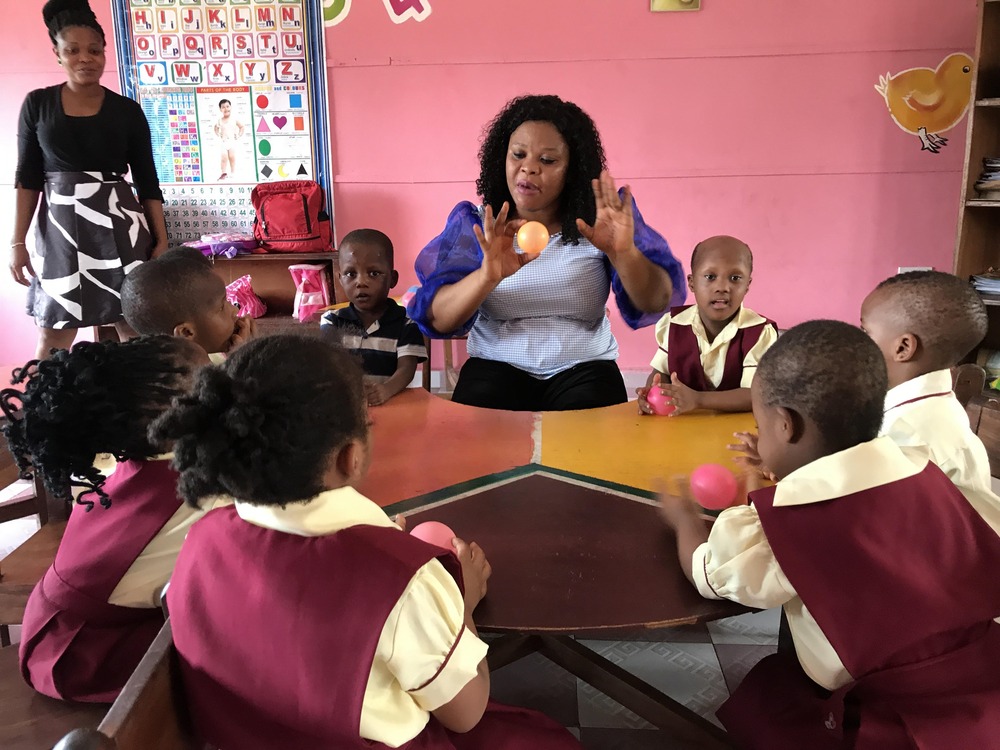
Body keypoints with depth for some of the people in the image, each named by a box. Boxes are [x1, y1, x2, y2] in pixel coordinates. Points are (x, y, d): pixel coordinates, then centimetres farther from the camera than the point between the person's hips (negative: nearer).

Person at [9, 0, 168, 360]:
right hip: (59, 229, 1)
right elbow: (27, 178, 6)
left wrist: (161, 240, -1)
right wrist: (17, 241, -1)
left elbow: (147, 182, 5)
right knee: (52, 337, 4)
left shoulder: (127, 110, 4)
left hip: (120, 228, 0)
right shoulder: (37, 104, 6)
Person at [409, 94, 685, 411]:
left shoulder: (600, 219, -1)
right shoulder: (474, 223, 0)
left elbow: (657, 304, -10)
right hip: (496, 367, 0)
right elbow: (437, 319, -11)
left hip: (584, 368, 1)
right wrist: (487, 276, -32)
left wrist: (623, 254, -31)